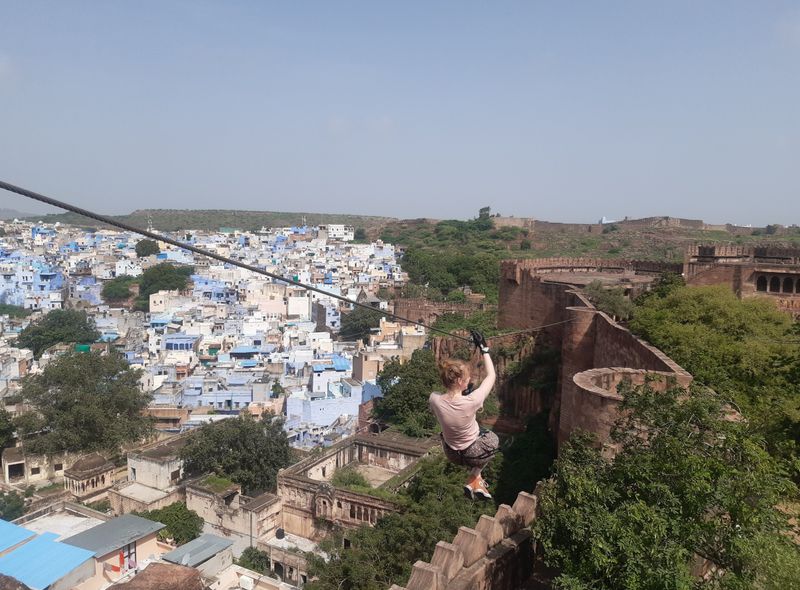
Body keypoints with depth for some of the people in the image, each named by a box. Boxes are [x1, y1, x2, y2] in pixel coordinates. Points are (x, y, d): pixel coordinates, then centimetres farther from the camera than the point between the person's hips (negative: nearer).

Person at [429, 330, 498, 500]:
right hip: (472, 455, -4)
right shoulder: (470, 402, -35)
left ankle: (477, 481, 33)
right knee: (492, 438, 30)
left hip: (451, 453, 4)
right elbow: (491, 376, -19)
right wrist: (483, 348, -14)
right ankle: (473, 482, 21)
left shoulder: (434, 399, -24)